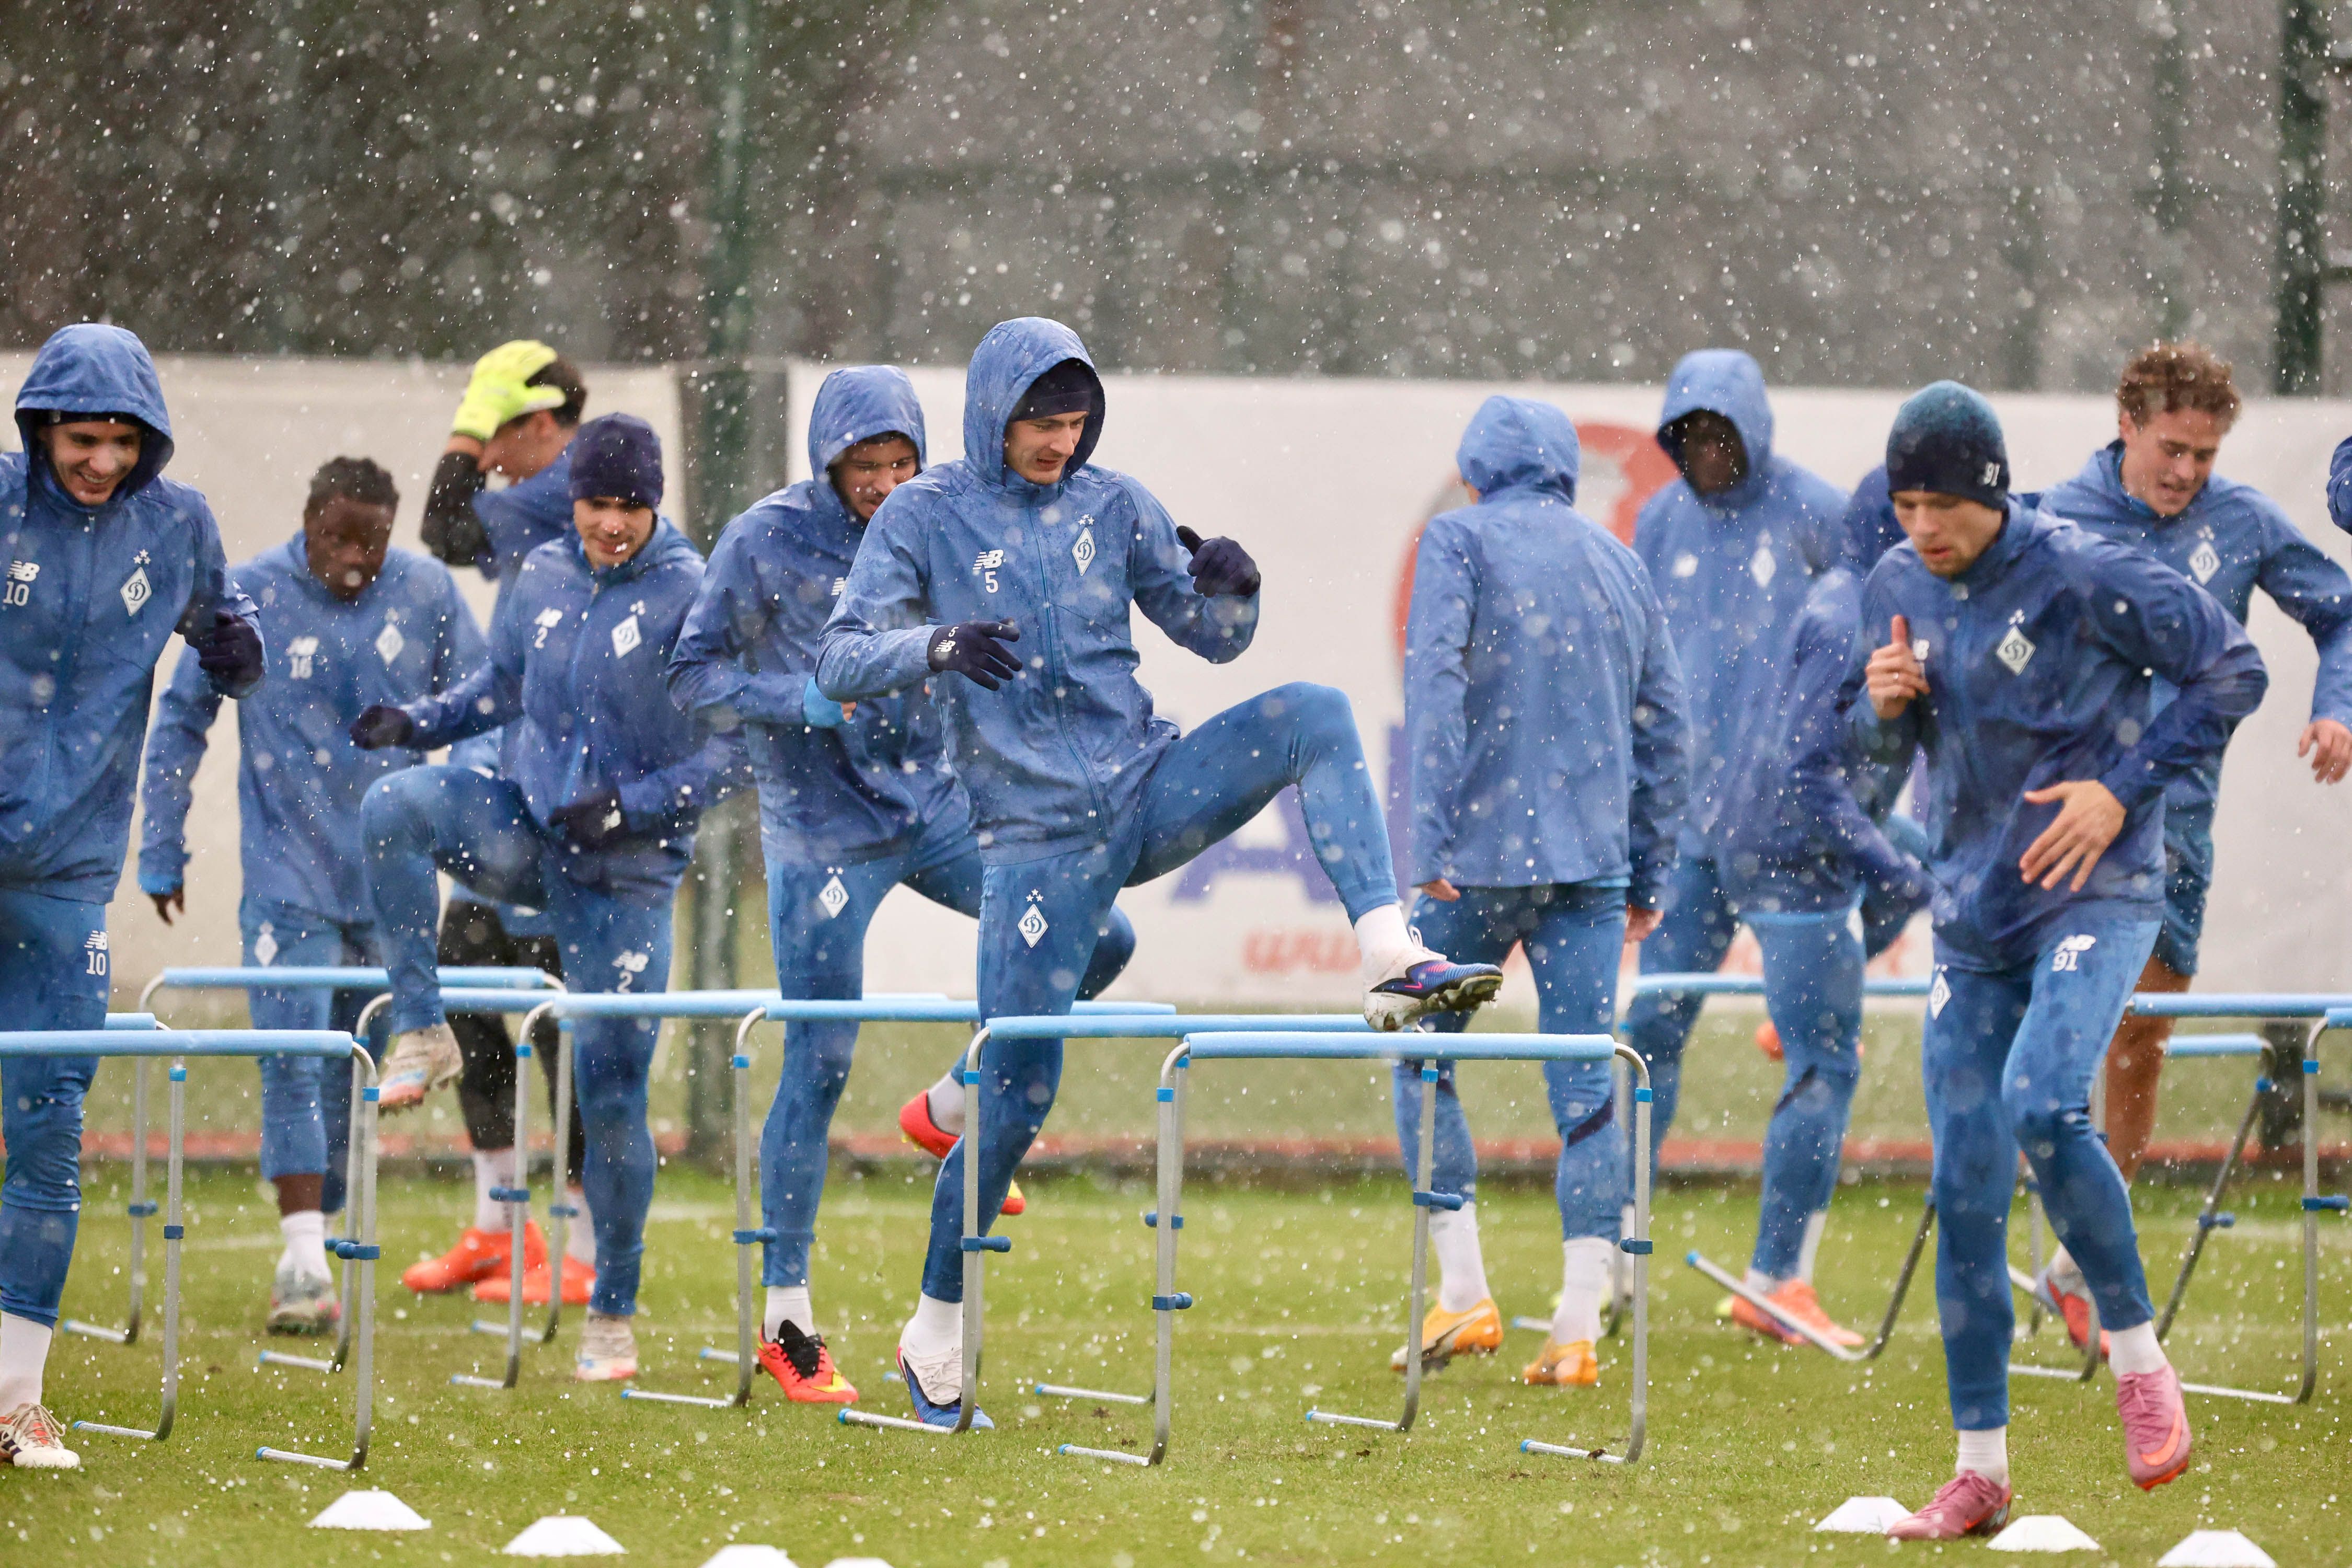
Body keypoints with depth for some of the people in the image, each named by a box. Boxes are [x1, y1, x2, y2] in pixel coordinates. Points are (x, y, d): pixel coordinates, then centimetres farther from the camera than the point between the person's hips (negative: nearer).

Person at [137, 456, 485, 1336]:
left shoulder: (429, 595, -1)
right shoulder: (248, 597, -5)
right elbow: (180, 722, 4)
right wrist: (162, 854, 4)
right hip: (288, 878, -2)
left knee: (356, 1071, 9)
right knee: (293, 1059, -14)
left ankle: (320, 1232, 20)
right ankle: (303, 1262, -18)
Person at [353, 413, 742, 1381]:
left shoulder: (691, 598, -10)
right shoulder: (541, 580, 4)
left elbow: (727, 751, -9)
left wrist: (626, 807, -19)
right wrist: (417, 722, 2)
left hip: (625, 872, -4)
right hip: (526, 827, 4)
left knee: (612, 1089, -3)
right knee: (394, 809, -26)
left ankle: (613, 1314, 11)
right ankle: (421, 1033, -15)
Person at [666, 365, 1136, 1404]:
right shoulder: (767, 542, -10)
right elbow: (692, 673, -8)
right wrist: (805, 701, -20)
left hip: (934, 809, 5)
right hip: (823, 831, -5)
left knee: (1100, 943, -4)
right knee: (820, 1063, -5)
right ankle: (785, 1320, 4)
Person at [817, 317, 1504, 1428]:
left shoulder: (1111, 505, 5)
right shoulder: (925, 518, -3)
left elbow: (1210, 637, 10)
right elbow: (840, 661, -10)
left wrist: (1230, 587, -14)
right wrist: (938, 644, -30)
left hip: (1151, 789, 3)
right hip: (1037, 832, -3)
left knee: (1315, 715, -21)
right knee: (1019, 1088, -3)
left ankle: (1391, 962, -33)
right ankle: (935, 1329, 13)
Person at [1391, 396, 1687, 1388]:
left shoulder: (1460, 540, 1)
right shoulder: (1619, 561, 16)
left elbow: (1435, 685, -12)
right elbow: (1663, 725, 16)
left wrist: (1433, 840, -16)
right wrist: (1648, 874, 20)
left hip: (1486, 850, -4)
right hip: (1594, 859, 4)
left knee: (1423, 1054, 11)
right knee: (1585, 1084, 2)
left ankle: (1463, 1296, 5)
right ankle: (1578, 1331, -3)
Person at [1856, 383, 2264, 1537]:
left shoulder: (2082, 576, -13)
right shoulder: (1896, 588, 5)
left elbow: (2231, 670, -8)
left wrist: (2124, 787, -13)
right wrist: (1884, 705, -6)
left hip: (2096, 893, -6)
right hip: (1971, 914, 6)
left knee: (2042, 1106, -28)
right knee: (1966, 1186, 3)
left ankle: (2137, 1357, -8)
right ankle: (1980, 1469, 11)